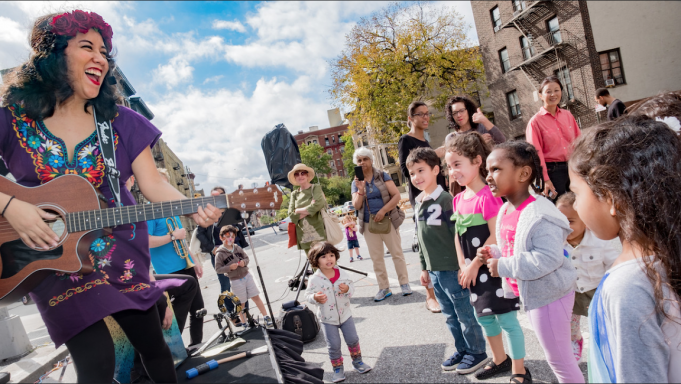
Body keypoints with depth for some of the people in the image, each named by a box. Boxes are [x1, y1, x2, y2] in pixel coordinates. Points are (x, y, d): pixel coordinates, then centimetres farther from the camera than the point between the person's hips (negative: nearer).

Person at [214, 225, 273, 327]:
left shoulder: (237, 248, 3)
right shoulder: (220, 254, -11)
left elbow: (246, 257, 12)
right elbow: (218, 269, -11)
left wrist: (244, 262, -10)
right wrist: (230, 267, -23)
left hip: (247, 276, 4)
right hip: (235, 280, -4)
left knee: (256, 297, 7)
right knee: (241, 303, 8)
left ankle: (266, 317, 17)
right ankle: (244, 323, 25)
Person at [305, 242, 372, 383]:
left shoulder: (342, 273, -8)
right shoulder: (314, 279, -18)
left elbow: (352, 285, 0)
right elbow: (308, 294, -14)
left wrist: (347, 289, -22)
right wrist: (315, 297, -35)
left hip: (345, 314, 3)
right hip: (327, 319, -3)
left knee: (353, 339, 13)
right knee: (334, 346, 5)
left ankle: (357, 361, 37)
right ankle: (338, 368, 26)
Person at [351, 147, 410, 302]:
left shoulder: (383, 176, 0)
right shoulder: (356, 182, 7)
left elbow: (396, 195, -8)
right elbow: (356, 206, -1)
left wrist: (383, 211, -17)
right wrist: (361, 190, -16)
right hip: (368, 224, 3)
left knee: (397, 253, 1)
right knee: (376, 257, 6)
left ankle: (404, 283, 14)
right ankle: (384, 288, 16)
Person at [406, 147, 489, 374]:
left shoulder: (445, 199, -14)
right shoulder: (418, 203, 9)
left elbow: (457, 234, -15)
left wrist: (462, 266, -15)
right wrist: (424, 268, 17)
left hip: (451, 268, -7)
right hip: (434, 270, 8)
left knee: (465, 313, 7)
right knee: (450, 315, 19)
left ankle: (477, 352, 24)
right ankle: (462, 350, 34)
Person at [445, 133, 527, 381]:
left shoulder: (488, 196, -20)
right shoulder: (458, 200, 4)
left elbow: (496, 236, -22)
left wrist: (474, 266, -17)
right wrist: (463, 265, 0)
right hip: (474, 269, 8)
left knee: (506, 318, 4)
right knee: (484, 317, 20)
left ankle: (519, 371, 23)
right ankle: (500, 360, 42)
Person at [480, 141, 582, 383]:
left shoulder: (539, 214, -26)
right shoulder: (505, 211, 3)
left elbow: (547, 258, -33)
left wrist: (503, 267, -27)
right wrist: (493, 253, -3)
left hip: (549, 294, -9)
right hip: (531, 293, 9)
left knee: (559, 358, 8)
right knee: (555, 355, 25)